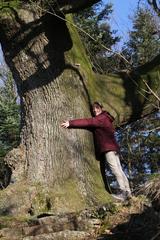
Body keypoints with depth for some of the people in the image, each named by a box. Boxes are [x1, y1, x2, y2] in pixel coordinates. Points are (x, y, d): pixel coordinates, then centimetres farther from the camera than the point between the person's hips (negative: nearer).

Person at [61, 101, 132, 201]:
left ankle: (124, 192, -21)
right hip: (113, 147, 10)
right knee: (119, 169, 6)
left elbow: (87, 122, -17)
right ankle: (127, 192, 4)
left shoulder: (102, 118, -6)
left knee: (115, 169, -15)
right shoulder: (105, 119, 26)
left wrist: (71, 123, -22)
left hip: (108, 147, -10)